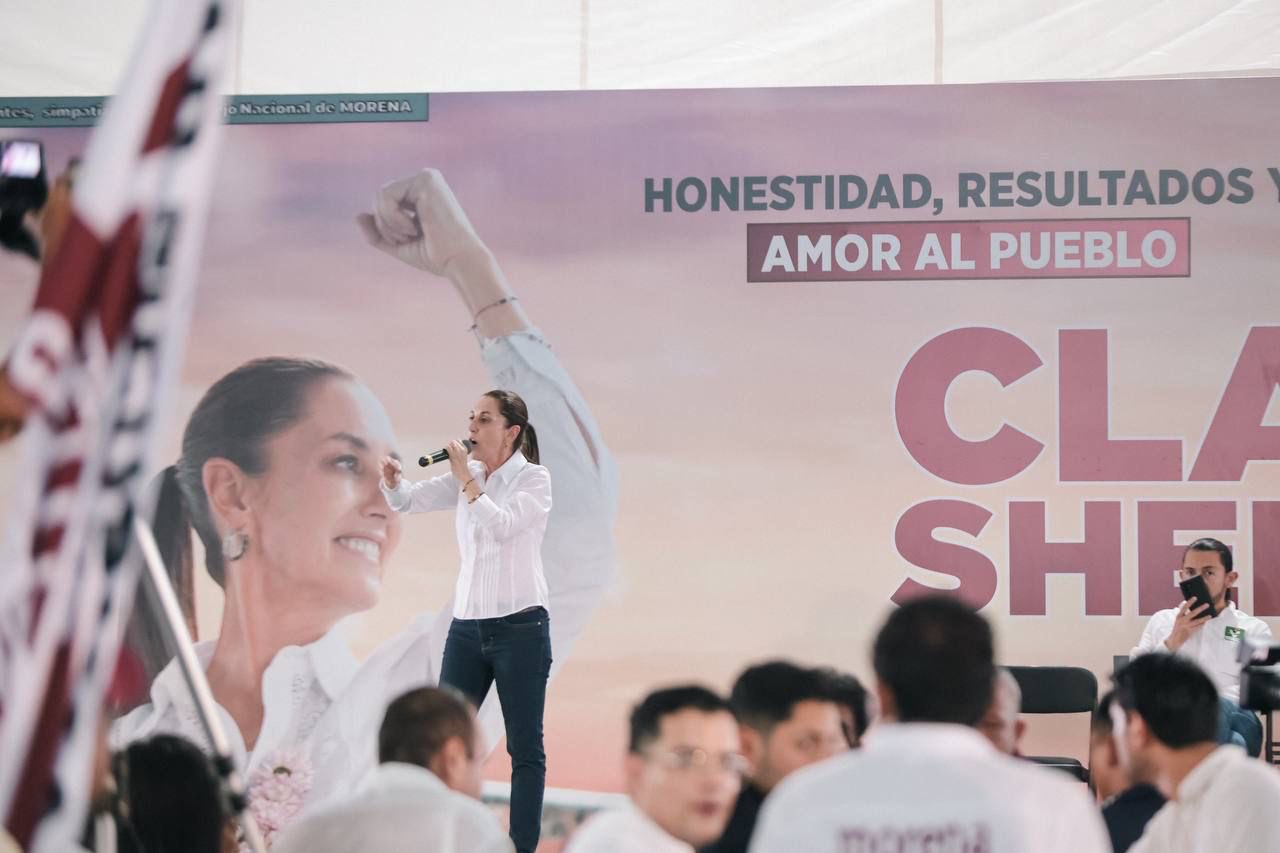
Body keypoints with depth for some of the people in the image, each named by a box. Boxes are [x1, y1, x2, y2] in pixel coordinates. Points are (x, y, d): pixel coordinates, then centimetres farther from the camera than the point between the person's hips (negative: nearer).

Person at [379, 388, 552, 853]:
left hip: (520, 626, -6)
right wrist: (391, 479, -18)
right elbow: (408, 500, 1)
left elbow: (501, 525, -22)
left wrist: (467, 479, -18)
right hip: (467, 625, 6)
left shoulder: (534, 478, -6)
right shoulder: (465, 477, 10)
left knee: (525, 747, -1)